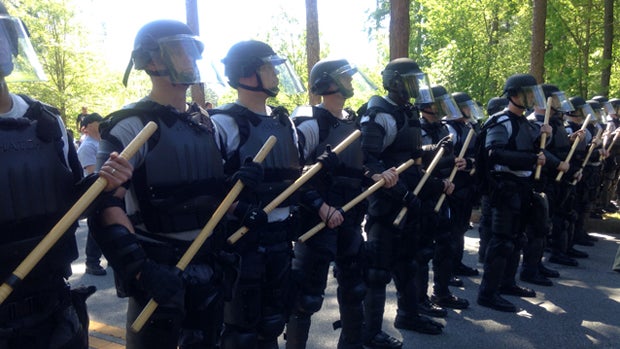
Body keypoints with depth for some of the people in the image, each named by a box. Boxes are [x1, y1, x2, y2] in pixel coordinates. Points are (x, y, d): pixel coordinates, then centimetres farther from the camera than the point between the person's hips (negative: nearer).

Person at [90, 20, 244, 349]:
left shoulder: (206, 124, 10)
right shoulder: (132, 126, -12)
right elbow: (104, 207, -20)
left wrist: (238, 182, -5)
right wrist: (141, 270, -28)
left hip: (209, 266, 7)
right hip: (159, 271, -6)